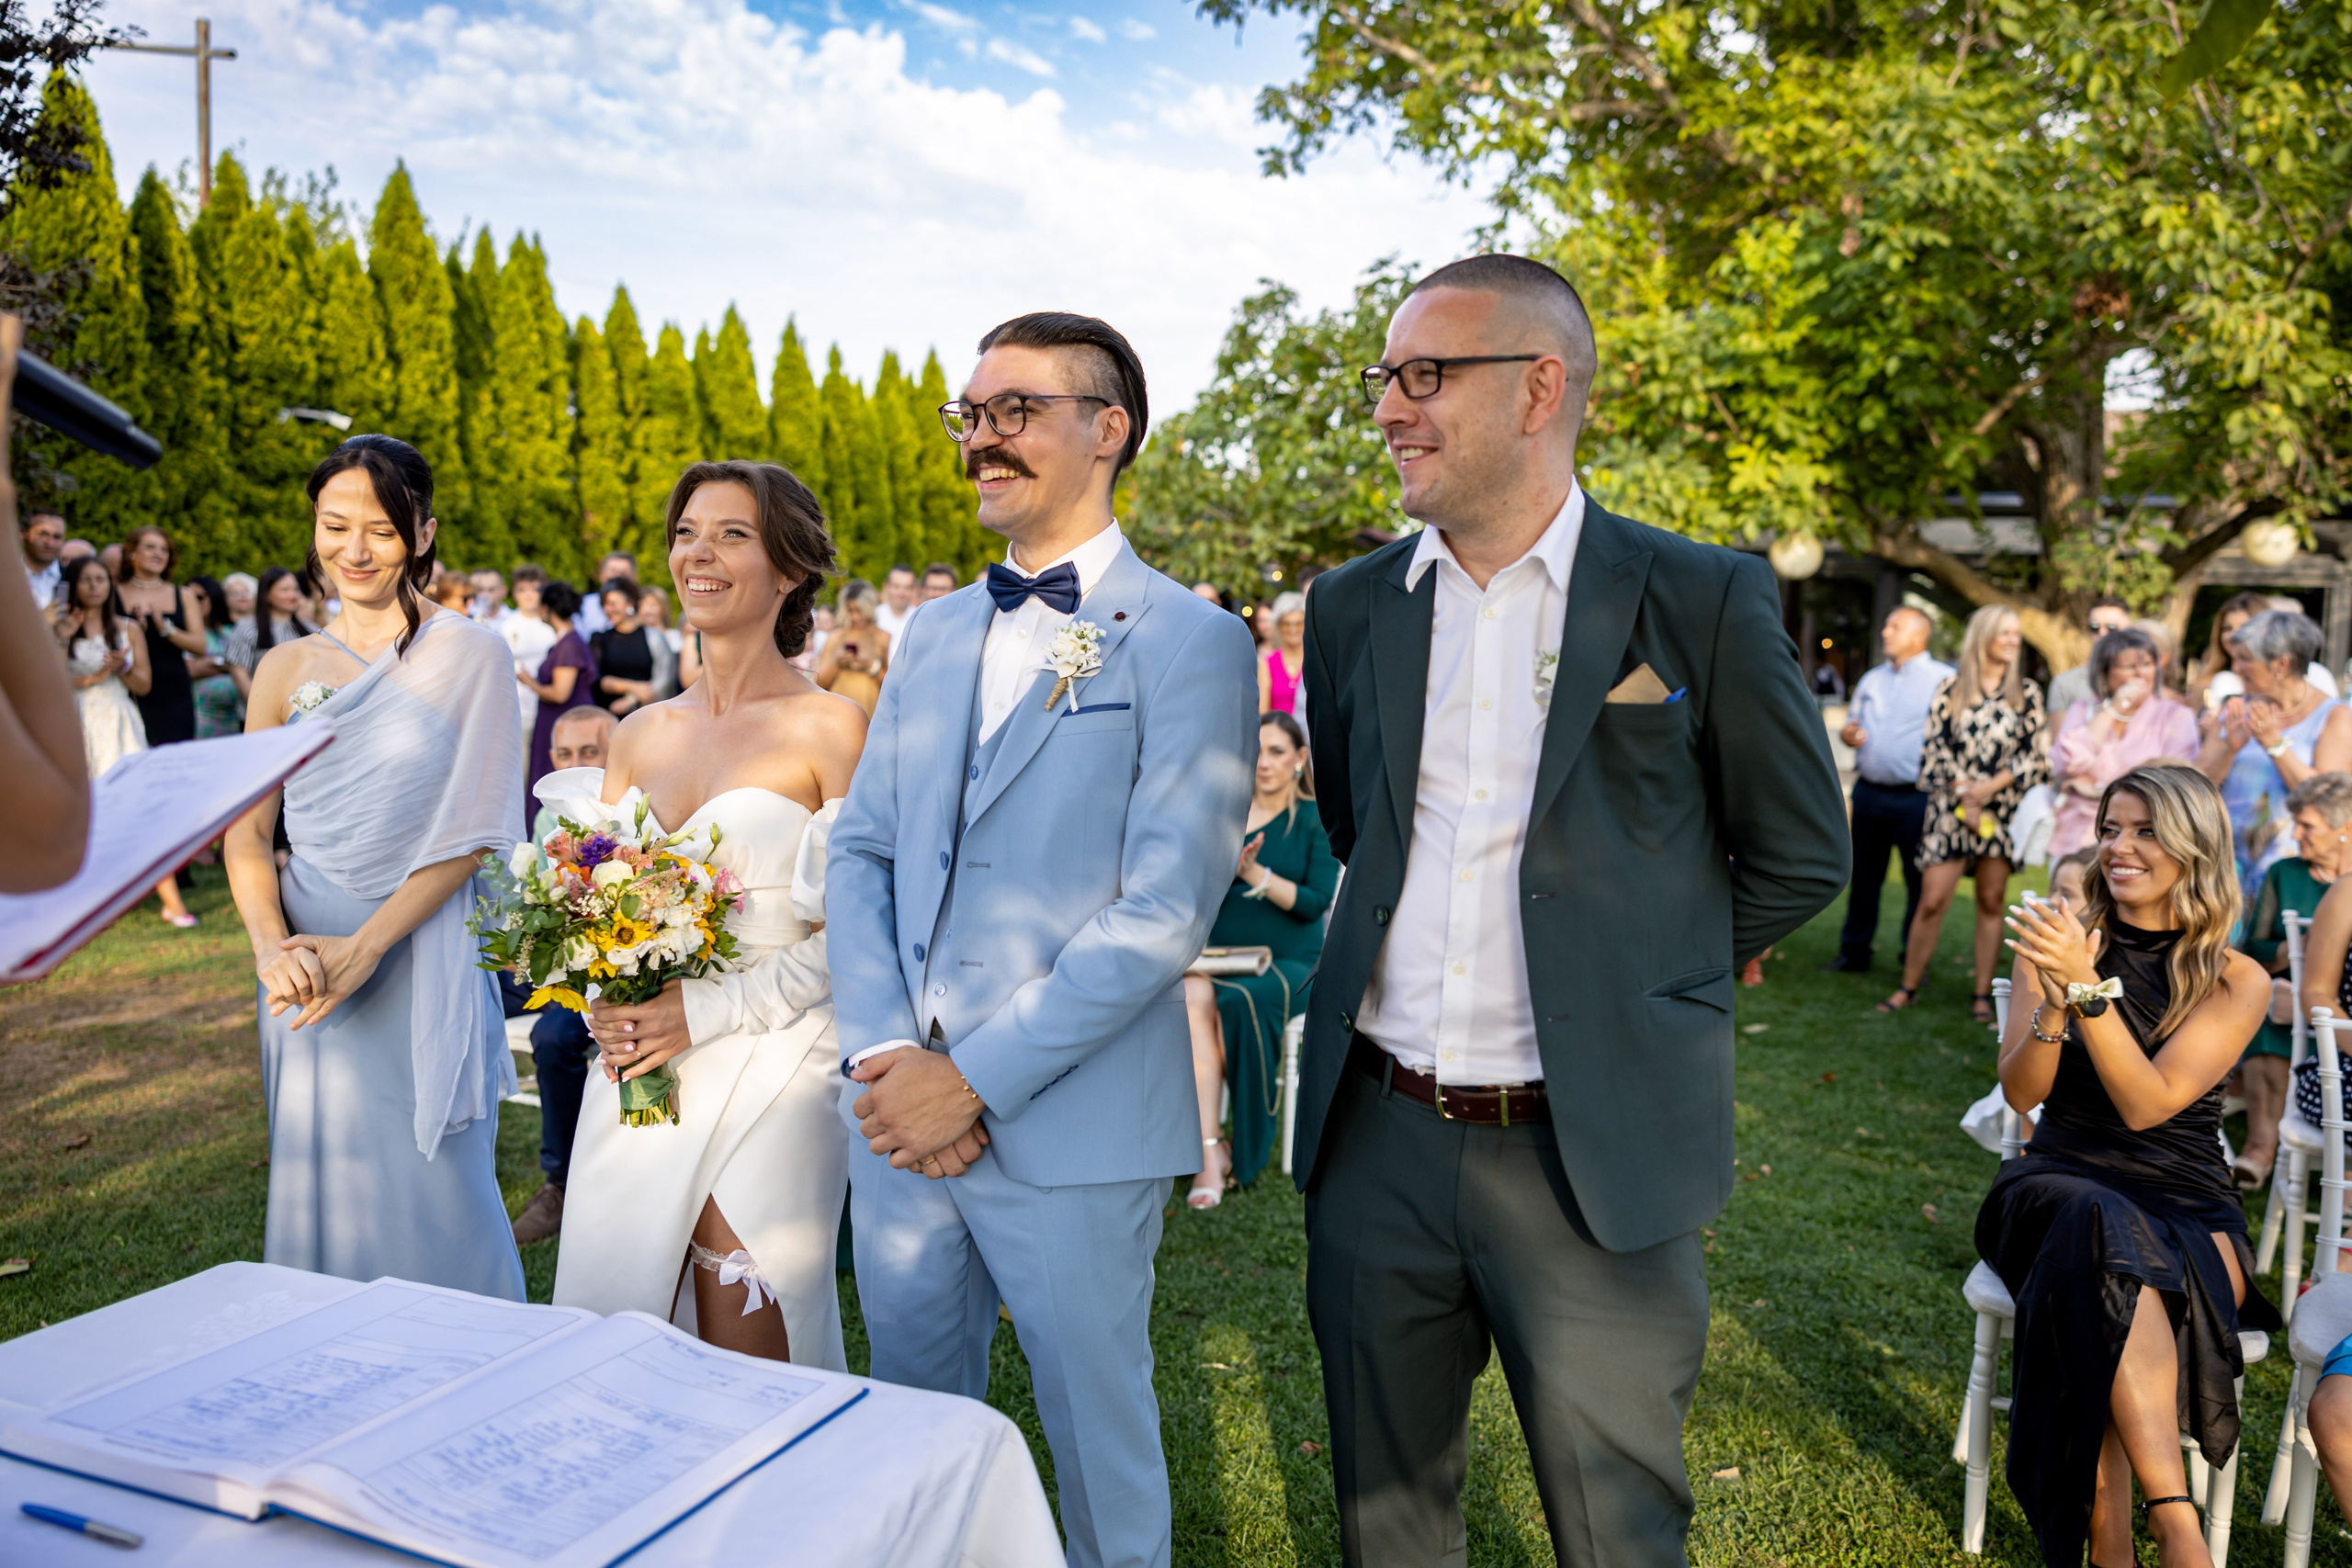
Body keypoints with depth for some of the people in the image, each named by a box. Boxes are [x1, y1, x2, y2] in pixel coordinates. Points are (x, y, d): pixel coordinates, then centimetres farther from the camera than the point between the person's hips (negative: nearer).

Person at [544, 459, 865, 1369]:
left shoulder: (830, 730, -7)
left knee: (747, 1383, 4)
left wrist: (708, 1011, -16)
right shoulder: (640, 734, 10)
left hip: (769, 1078, -5)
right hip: (634, 1079, 5)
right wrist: (604, 1006, -3)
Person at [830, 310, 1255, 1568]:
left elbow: (1165, 909, -16)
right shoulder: (932, 631, 11)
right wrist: (880, 1050, -7)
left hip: (1073, 1130, -5)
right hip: (901, 1112, 6)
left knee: (1095, 1426, 12)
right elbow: (860, 849, 9)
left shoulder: (1188, 643, -9)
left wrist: (977, 1078, -17)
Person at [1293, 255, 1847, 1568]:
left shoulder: (1702, 599, -7)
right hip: (1378, 1139, 4)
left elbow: (1801, 857, 2)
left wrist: (1632, 968, 6)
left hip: (1598, 1154, -3)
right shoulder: (1354, 604, 5)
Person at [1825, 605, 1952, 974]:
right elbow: (1852, 724, 23)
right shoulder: (1872, 679, 17)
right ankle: (1854, 953, 20)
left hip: (1916, 799, -5)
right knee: (1864, 877, 11)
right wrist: (1847, 734, -1)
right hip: (1869, 791, 5)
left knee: (1920, 882, 2)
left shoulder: (1944, 679, -3)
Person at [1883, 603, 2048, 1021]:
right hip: (1951, 808, -1)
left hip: (2003, 808, 2)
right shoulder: (1951, 688, 3)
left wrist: (1988, 788, -9)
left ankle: (1983, 994, 12)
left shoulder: (2027, 693, 7)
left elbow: (2034, 757, 3)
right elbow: (1936, 750, 0)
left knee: (1991, 901, 4)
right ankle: (1908, 987, 6)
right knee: (1932, 900, -5)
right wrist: (1964, 795, -9)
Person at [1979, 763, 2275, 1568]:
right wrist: (2054, 998, -20)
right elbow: (2020, 1092, -1)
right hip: (2061, 1182, 1)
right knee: (2106, 1233, -36)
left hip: (2186, 1205, 0)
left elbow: (2146, 1105, -13)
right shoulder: (2059, 940, 6)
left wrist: (2086, 987, -24)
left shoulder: (2236, 981, 1)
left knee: (2105, 1291, -35)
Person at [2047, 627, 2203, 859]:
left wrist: (2102, 790, -4)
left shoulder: (2177, 716, 9)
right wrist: (2112, 710, -1)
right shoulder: (2082, 712, 15)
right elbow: (2064, 768, -3)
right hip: (2078, 837, 1)